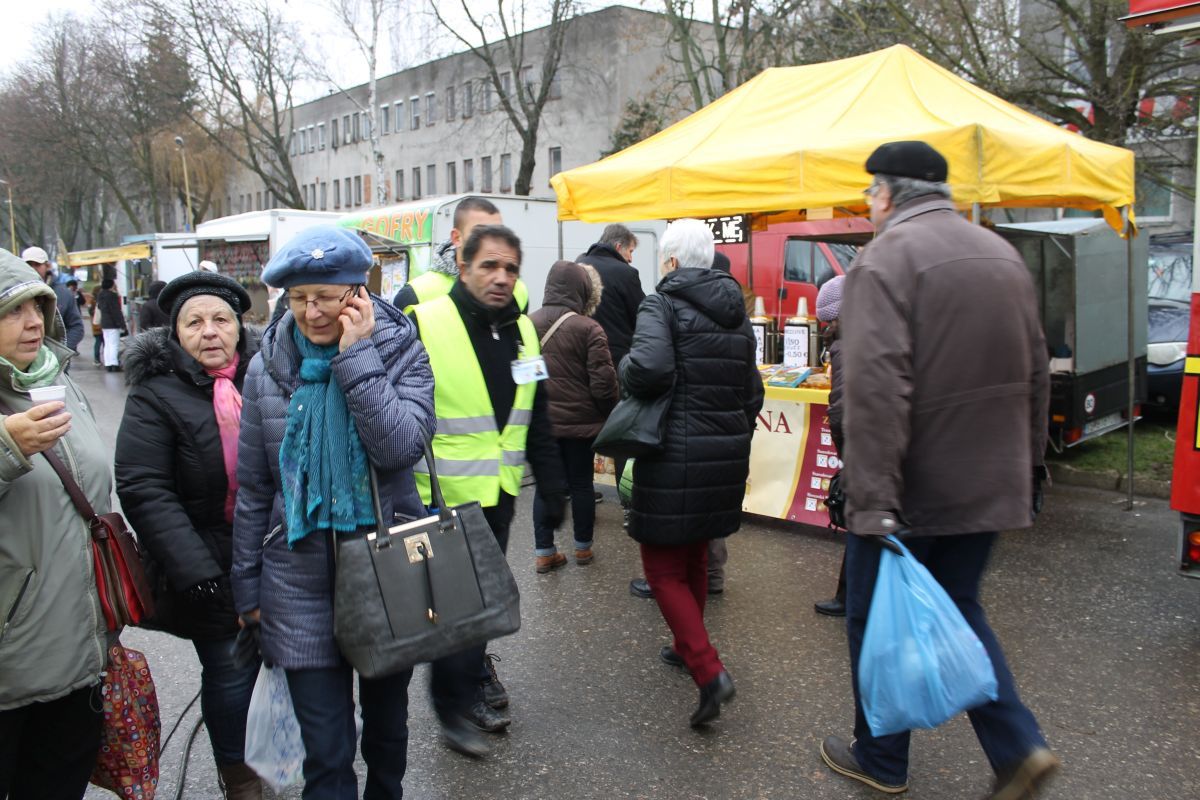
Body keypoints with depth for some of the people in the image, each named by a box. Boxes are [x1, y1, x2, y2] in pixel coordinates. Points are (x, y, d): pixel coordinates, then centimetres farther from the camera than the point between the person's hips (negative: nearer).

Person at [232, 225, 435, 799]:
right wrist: (247, 586, 7)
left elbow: (401, 448, -23)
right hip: (302, 578, 1)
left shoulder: (399, 351, -6)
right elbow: (253, 488, 5)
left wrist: (357, 356, -21)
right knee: (326, 750, 2)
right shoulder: (268, 367, -1)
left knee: (386, 713, 20)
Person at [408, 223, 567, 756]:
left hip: (499, 493, 6)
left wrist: (552, 487, 12)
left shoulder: (522, 331, 8)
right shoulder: (424, 325, -12)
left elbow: (536, 420, 14)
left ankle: (474, 673, 36)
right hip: (444, 497, -6)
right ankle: (454, 707, 18)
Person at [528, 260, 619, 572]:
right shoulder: (588, 329, -15)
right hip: (580, 420, -3)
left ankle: (544, 552, 14)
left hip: (540, 421, 3)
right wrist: (612, 414, 5)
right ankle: (583, 547, 25)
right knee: (581, 483, 12)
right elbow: (603, 383, -14)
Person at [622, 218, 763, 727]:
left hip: (676, 455, -7)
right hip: (728, 453, 7)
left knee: (664, 567, 3)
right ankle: (687, 646, 39)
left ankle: (709, 671, -7)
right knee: (694, 557, 23)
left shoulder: (662, 306, -10)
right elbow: (753, 393, 14)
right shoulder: (736, 315, 12)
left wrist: (626, 373, -7)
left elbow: (650, 368, -28)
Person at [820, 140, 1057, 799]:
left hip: (910, 489, -7)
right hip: (988, 485, 7)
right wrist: (1029, 469, 21)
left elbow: (875, 389, -24)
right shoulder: (1003, 255, 11)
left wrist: (873, 499, -24)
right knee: (958, 611, 22)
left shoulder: (886, 258, -14)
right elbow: (1035, 374, 15)